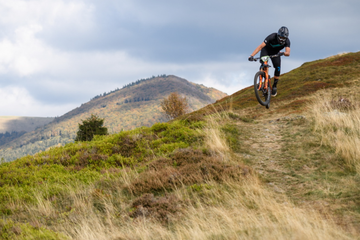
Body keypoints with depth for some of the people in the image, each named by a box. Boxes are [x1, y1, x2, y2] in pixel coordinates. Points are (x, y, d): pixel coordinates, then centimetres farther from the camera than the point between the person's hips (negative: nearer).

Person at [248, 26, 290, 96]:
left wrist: (283, 53, -62)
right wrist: (252, 55, -49)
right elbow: (261, 46, -39)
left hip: (275, 53, 3)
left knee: (278, 68, -16)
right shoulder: (272, 37, -36)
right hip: (266, 50, -3)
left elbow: (288, 53, -37)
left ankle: (274, 86, 1)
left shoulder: (287, 41, -27)